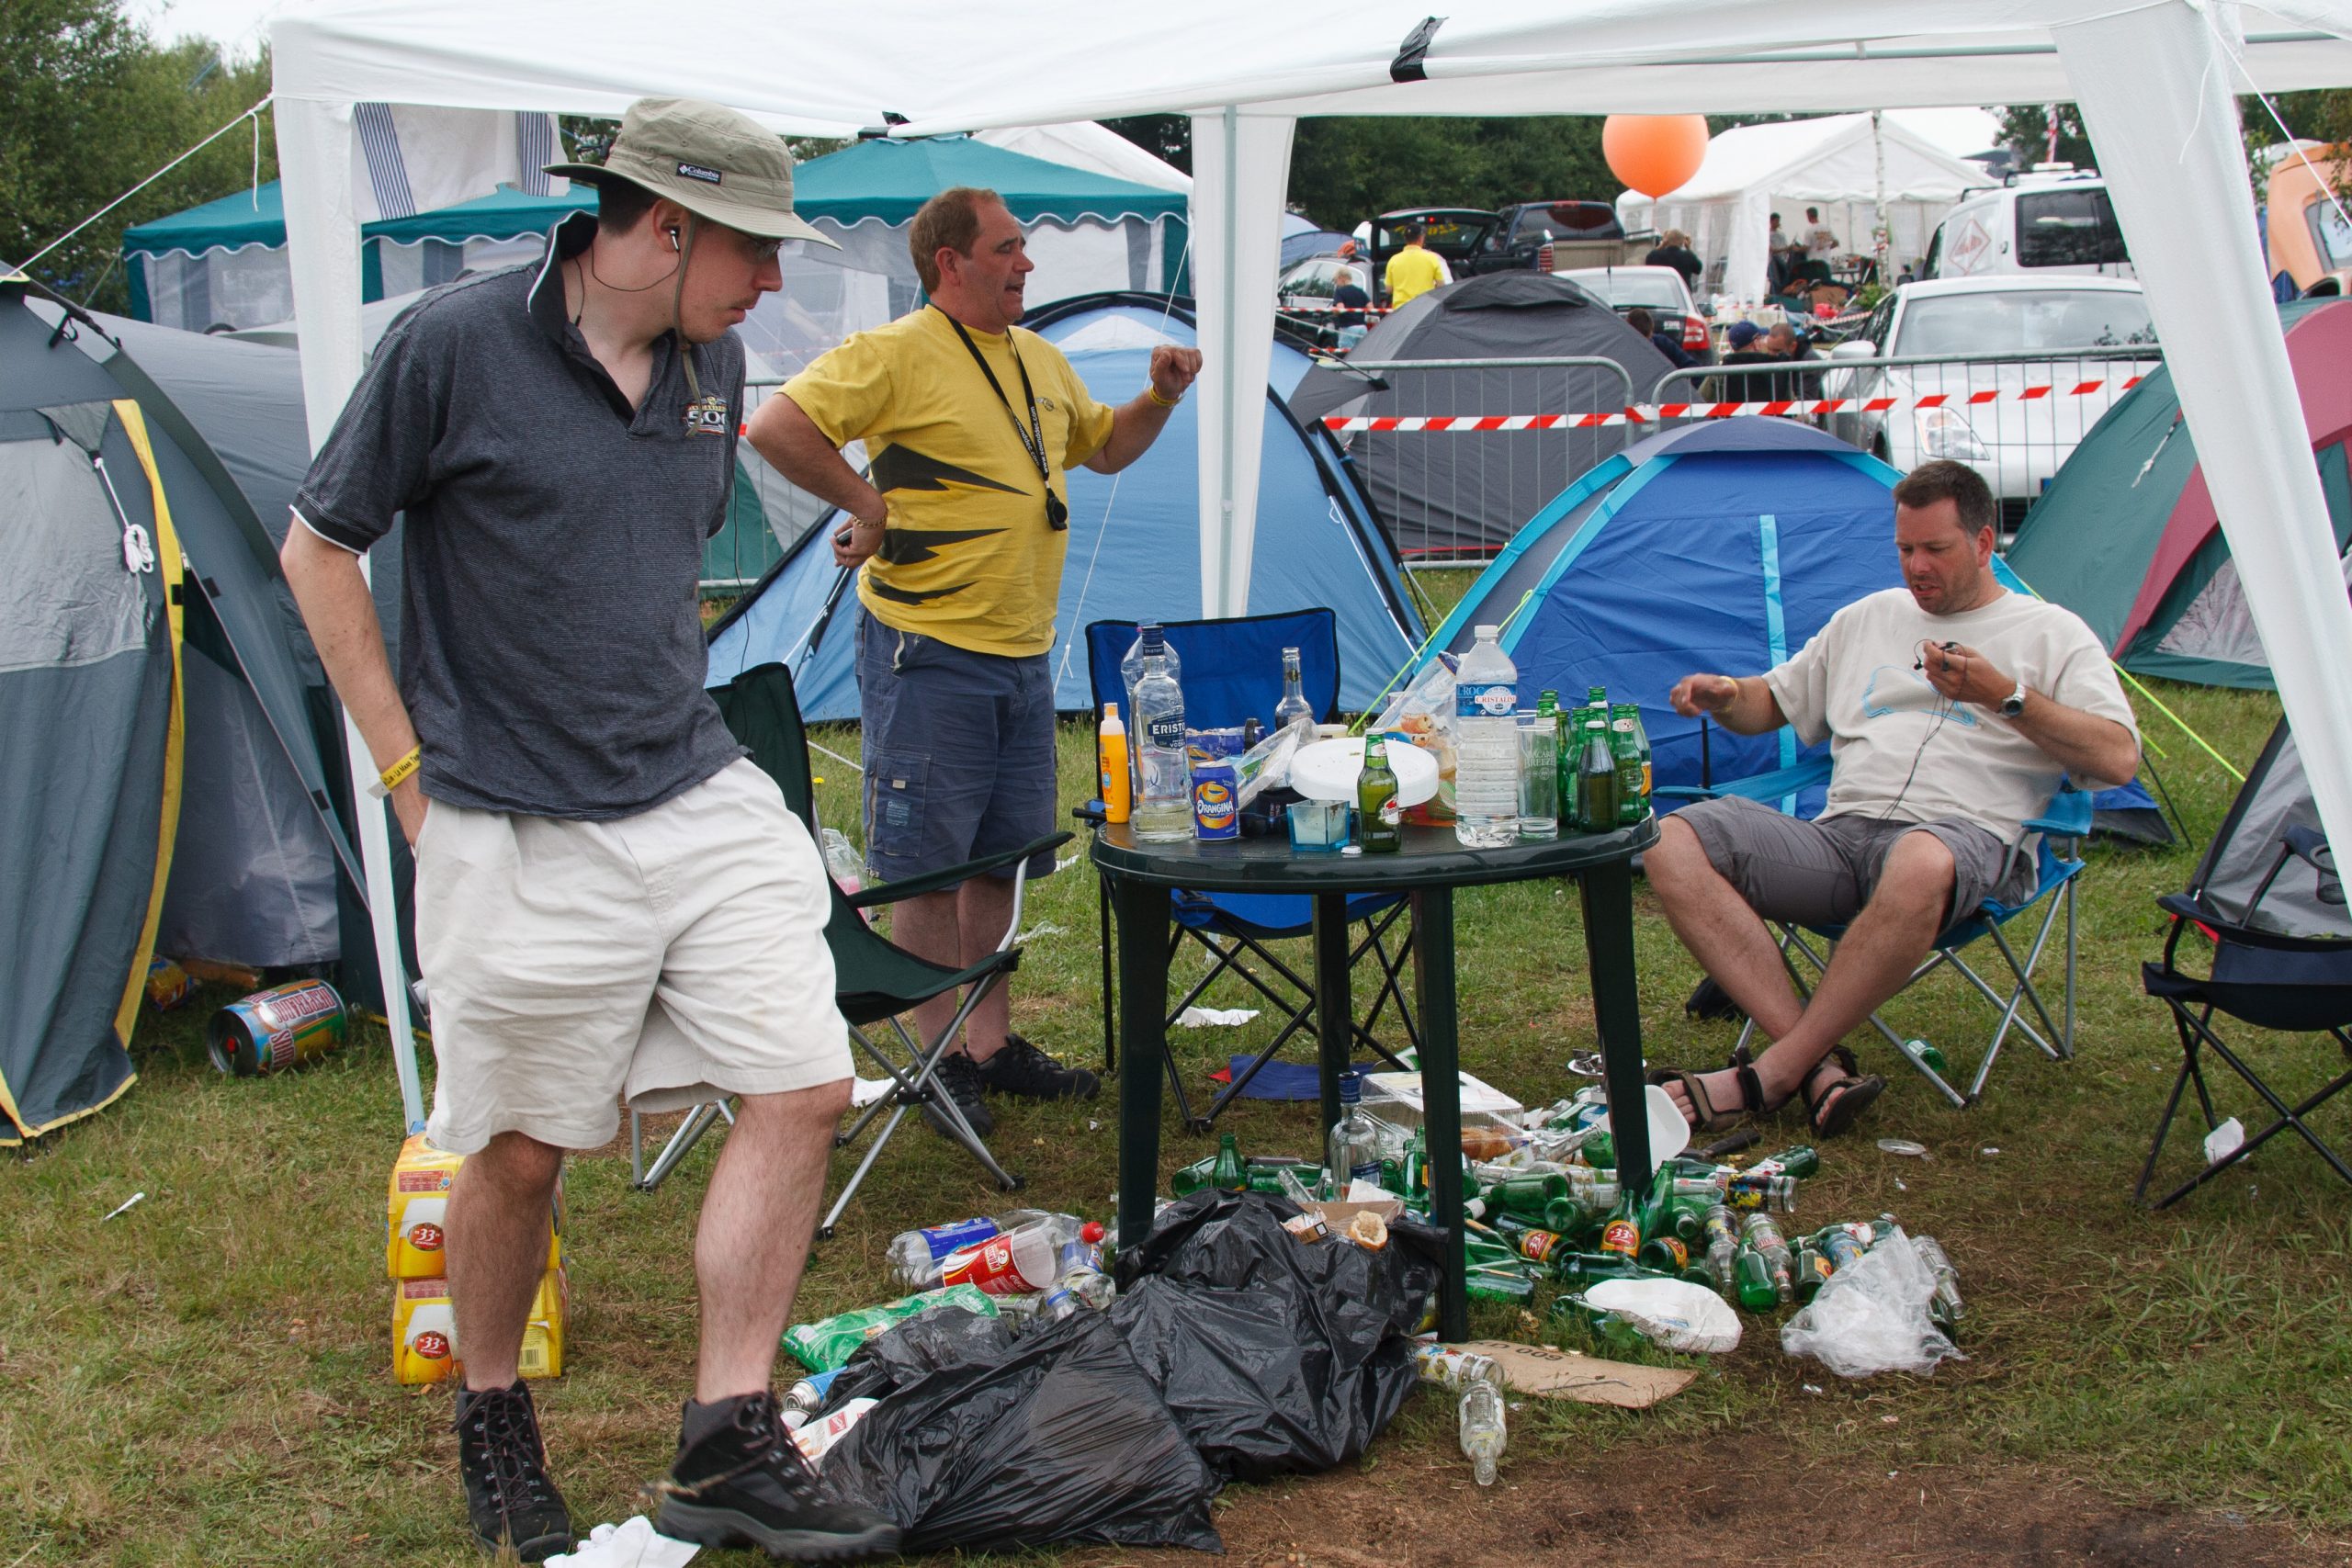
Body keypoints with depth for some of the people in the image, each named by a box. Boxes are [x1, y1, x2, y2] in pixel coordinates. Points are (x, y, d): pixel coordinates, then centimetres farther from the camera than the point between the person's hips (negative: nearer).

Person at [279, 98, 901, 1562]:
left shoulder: (714, 362, 6)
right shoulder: (456, 343, -12)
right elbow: (321, 550, -3)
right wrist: (410, 765, -4)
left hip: (705, 799, 6)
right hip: (524, 835, -5)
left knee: (803, 1088, -4)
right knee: (523, 1149, 7)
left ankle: (730, 1442, 6)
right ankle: (493, 1422, 33)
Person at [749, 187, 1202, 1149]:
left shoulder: (1040, 361, 15)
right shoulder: (898, 354, -12)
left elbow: (1102, 449, 28)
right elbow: (778, 426, -20)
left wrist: (1159, 399, 11)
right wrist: (865, 501, -17)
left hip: (1021, 656, 8)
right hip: (928, 650, -8)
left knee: (1000, 856, 15)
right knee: (928, 869, 0)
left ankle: (991, 1043, 26)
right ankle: (940, 1054, 12)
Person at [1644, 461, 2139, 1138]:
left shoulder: (2050, 633, 12)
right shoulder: (1868, 618, 26)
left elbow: (2118, 759, -1)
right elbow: (1772, 703, 33)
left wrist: (2006, 697, -11)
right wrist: (1724, 696, 8)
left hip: (1963, 837, -5)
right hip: (1839, 836, 5)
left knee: (1921, 866, -45)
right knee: (1673, 844, -20)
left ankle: (1770, 1077, -31)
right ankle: (1819, 1067, -30)